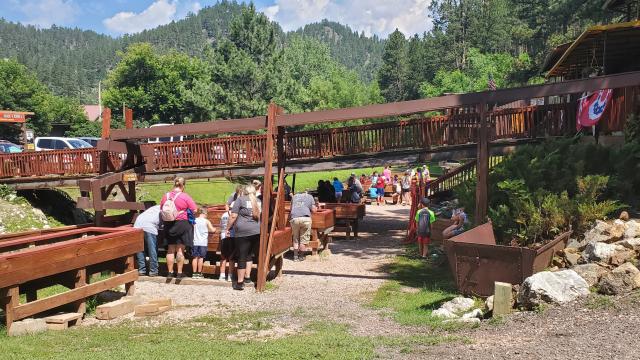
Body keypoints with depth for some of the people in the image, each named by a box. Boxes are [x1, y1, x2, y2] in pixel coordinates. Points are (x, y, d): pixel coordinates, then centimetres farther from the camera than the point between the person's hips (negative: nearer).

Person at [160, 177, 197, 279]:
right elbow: (194, 210, -10)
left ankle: (170, 272, 17)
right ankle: (179, 273, 9)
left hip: (168, 225, 4)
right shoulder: (185, 196, -13)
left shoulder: (166, 196, 0)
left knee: (170, 249, 12)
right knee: (180, 249, 4)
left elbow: (161, 209, 9)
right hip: (182, 224, -4)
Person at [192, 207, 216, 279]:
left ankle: (194, 273, 5)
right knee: (201, 257, 1)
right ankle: (199, 273, 4)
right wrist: (214, 229, 17)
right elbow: (212, 230, -5)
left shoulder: (194, 220, 5)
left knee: (195, 257, 4)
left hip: (195, 242, 3)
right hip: (203, 243, -3)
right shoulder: (206, 221, -3)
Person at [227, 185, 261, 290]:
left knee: (241, 257, -1)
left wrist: (228, 228, 3)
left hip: (243, 231, -5)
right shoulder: (258, 201, 16)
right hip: (257, 232, 5)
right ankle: (247, 277, 22)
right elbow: (261, 217, 19)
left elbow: (233, 216, -4)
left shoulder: (240, 199, 2)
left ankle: (240, 283, 2)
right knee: (248, 254, 21)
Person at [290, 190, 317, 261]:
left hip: (294, 219, 2)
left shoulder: (295, 196, 25)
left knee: (295, 238, 15)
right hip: (305, 218, -2)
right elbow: (313, 210, 14)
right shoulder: (310, 197, 19)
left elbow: (291, 208, 31)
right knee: (304, 239, 8)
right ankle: (301, 256, 13)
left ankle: (295, 256, 12)